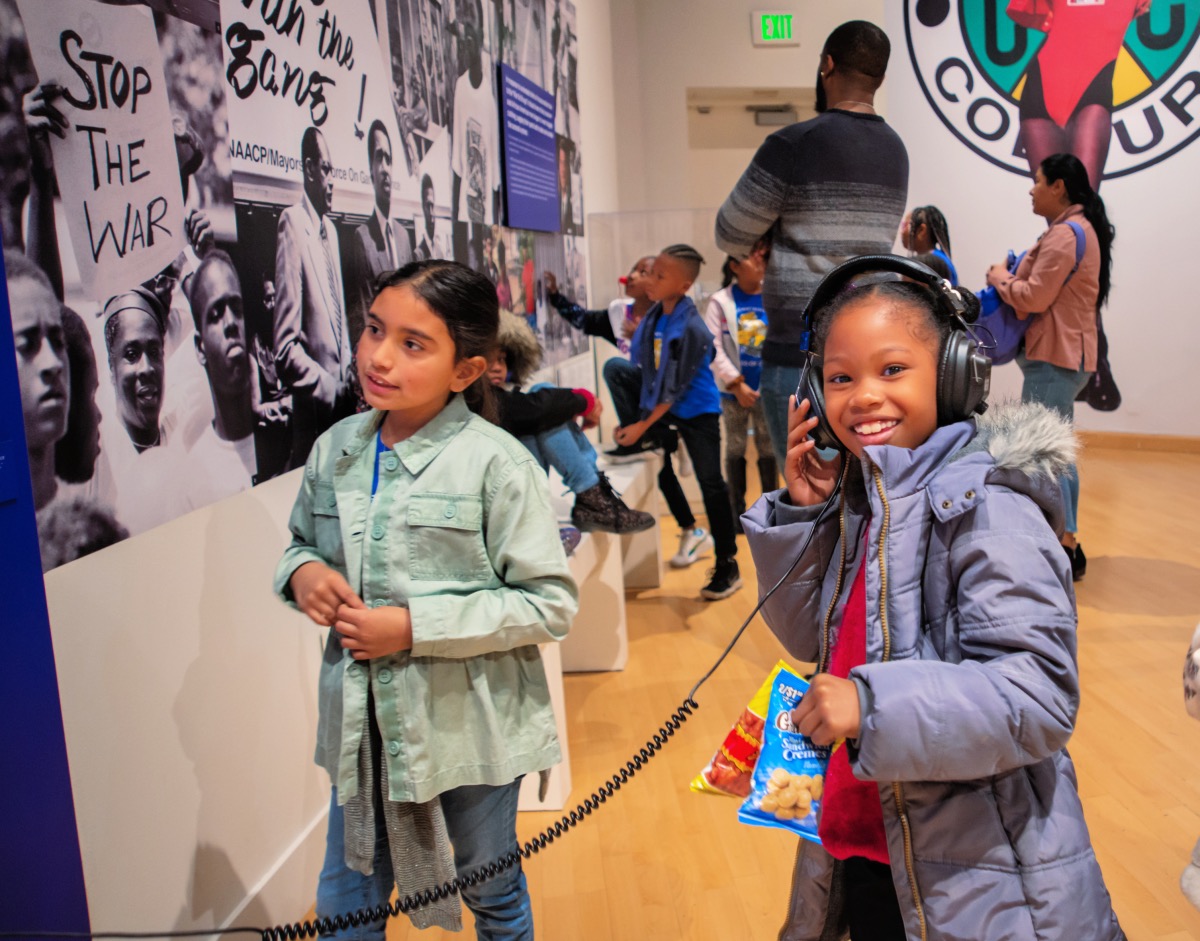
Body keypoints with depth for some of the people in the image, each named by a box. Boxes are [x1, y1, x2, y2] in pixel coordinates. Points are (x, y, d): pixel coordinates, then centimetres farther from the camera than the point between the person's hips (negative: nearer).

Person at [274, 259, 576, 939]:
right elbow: (303, 543, 15)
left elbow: (551, 603, -18)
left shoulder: (496, 462, -18)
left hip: (469, 729, -4)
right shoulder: (336, 449, -1)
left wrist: (416, 626, -23)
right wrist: (303, 572, -9)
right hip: (363, 726, 4)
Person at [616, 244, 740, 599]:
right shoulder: (654, 315, -5)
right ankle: (691, 531, 40)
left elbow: (676, 389, -23)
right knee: (659, 469, 17)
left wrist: (642, 426, -20)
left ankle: (727, 566, 9)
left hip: (696, 410, -7)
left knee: (710, 483, -2)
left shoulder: (691, 328, -26)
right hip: (661, 406, 7)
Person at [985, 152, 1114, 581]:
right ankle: (1067, 545, 23)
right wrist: (1013, 278, 5)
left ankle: (1063, 549, -4)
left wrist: (999, 277, -3)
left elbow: (1034, 298, -19)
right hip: (1066, 353, 11)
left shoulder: (1064, 235, -16)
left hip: (1054, 358, -11)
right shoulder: (1082, 228, 18)